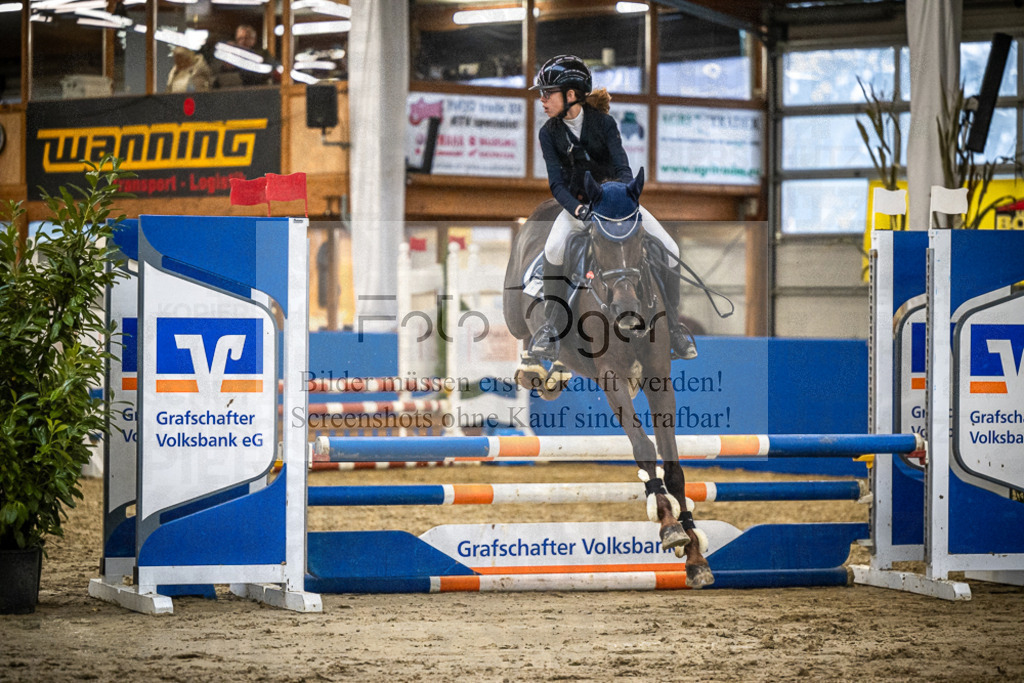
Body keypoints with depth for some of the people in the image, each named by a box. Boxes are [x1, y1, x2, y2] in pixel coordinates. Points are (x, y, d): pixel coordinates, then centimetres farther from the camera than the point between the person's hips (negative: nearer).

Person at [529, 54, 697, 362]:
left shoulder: (603, 121, -10)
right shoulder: (549, 132, -6)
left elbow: (622, 168, -13)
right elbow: (557, 183, -13)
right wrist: (577, 209, -32)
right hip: (577, 202, 0)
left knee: (670, 250, -16)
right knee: (553, 249, -32)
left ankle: (673, 325, -1)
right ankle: (551, 326, -21)